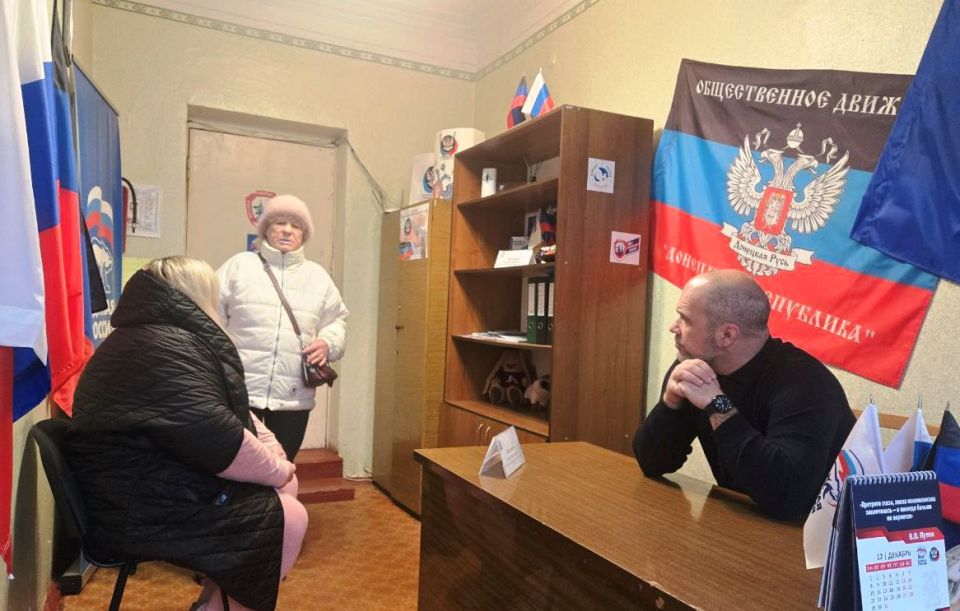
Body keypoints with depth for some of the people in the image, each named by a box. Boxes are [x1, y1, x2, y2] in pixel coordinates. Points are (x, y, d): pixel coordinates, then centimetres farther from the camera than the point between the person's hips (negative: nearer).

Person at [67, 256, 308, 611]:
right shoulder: (165, 347, -23)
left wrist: (269, 446, 1)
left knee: (285, 484, 9)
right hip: (140, 514, -11)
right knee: (290, 518, -9)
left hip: (146, 488, 11)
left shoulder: (154, 337, 13)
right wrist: (277, 469, -10)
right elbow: (220, 445, -27)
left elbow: (227, 411, 16)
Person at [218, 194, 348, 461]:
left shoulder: (318, 276, 12)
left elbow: (337, 318, 17)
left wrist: (328, 342, -3)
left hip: (294, 397, 3)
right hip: (239, 391, -2)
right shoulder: (240, 264, 4)